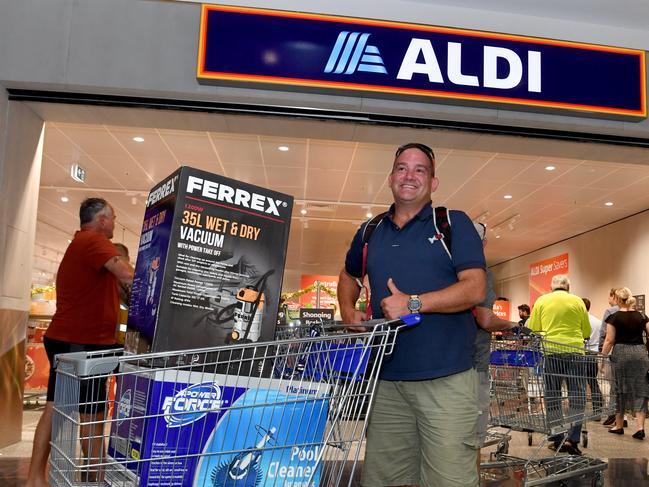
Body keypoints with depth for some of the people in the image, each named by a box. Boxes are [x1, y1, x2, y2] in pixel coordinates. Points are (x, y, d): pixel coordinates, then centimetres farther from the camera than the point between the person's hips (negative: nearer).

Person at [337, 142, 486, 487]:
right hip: (388, 380, 5)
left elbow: (475, 289, -9)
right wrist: (348, 311, 12)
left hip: (447, 379, -4)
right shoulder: (370, 233, 14)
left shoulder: (454, 224, 1)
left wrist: (414, 303, -18)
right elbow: (348, 276, 31)